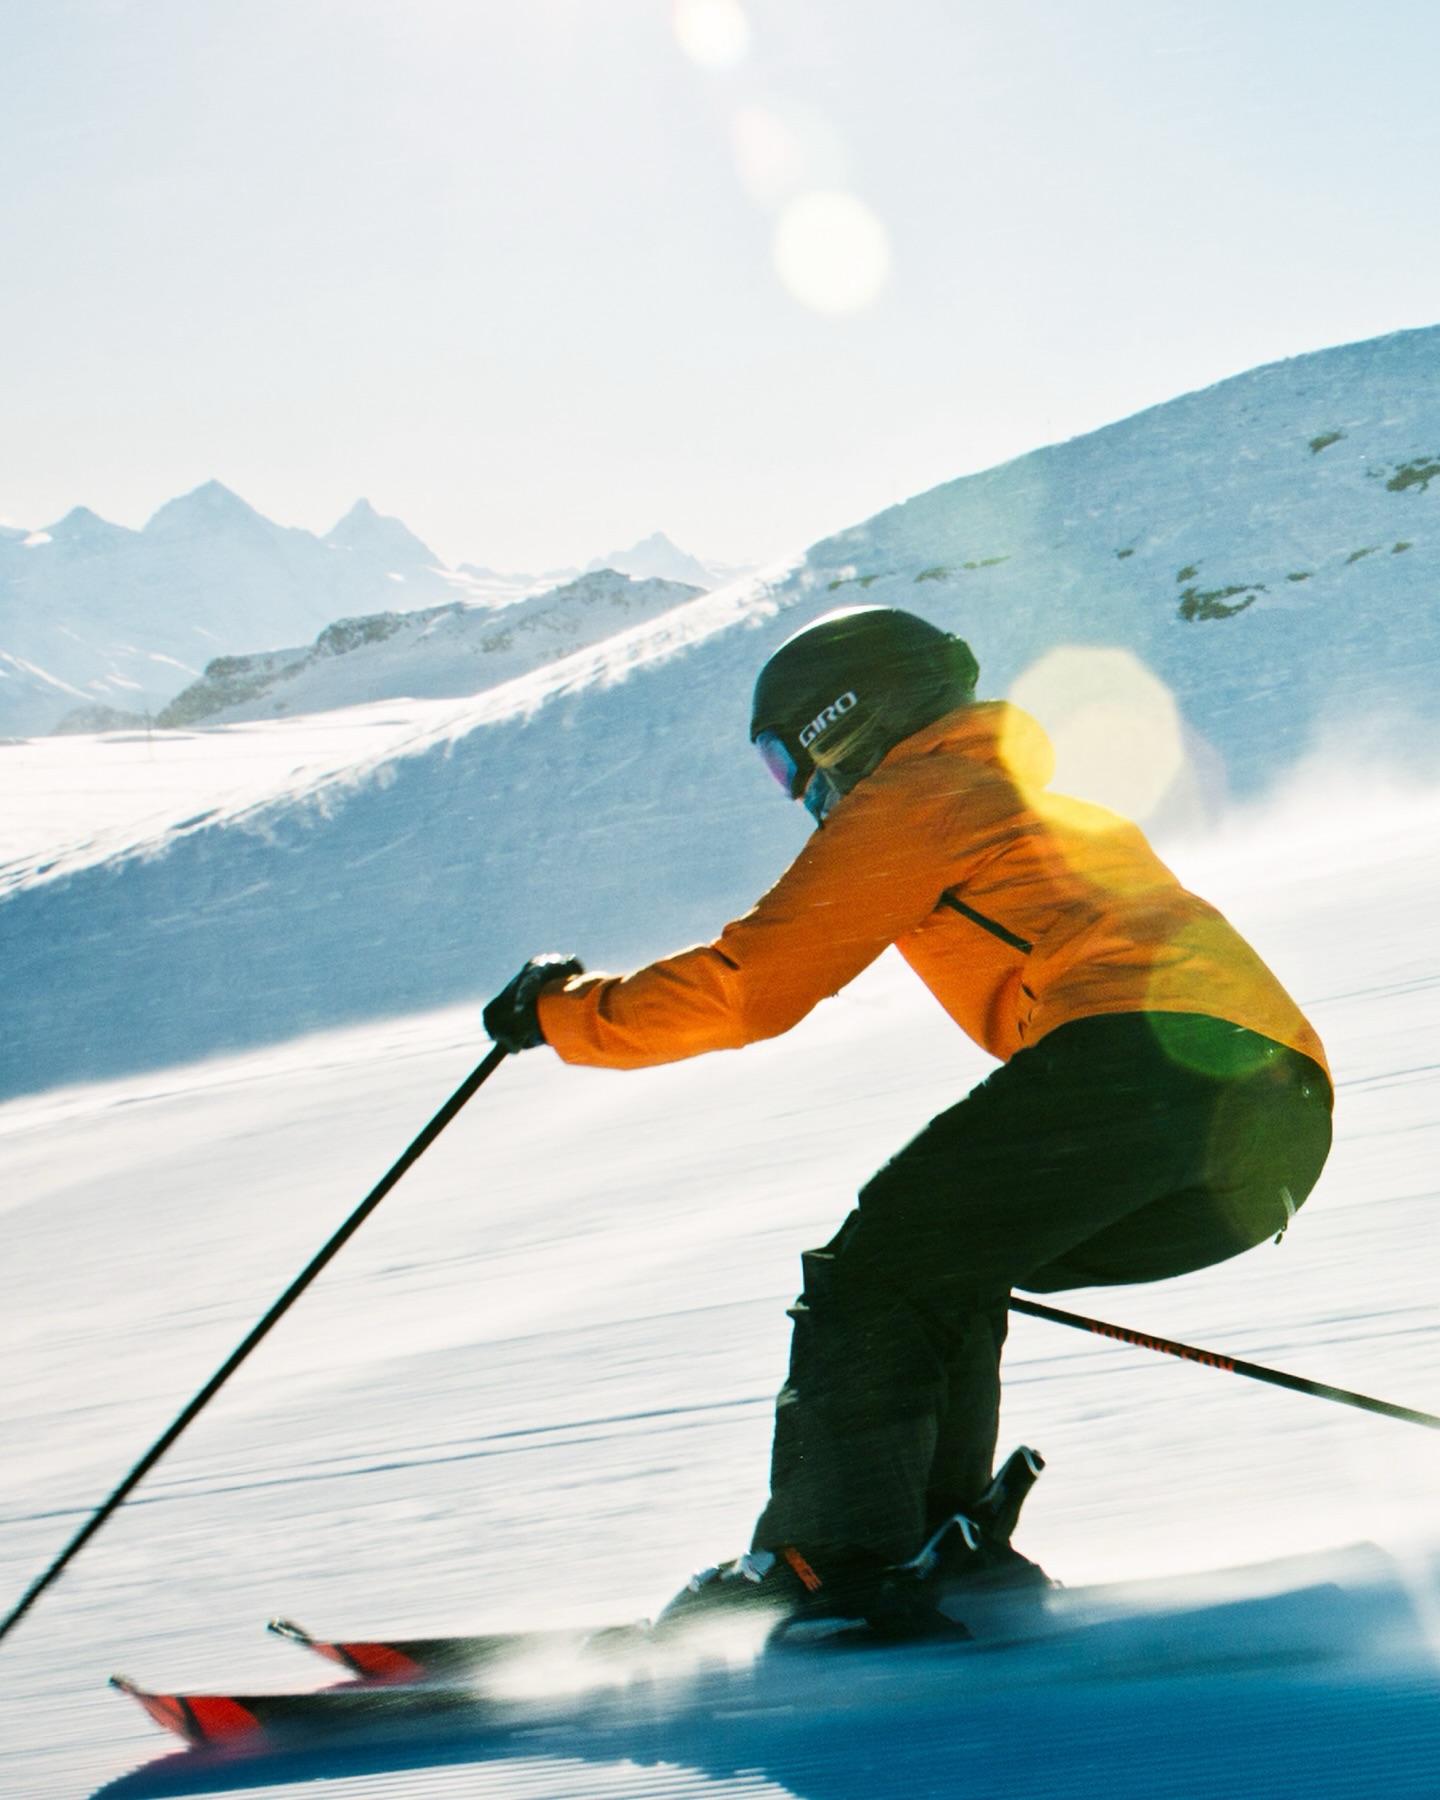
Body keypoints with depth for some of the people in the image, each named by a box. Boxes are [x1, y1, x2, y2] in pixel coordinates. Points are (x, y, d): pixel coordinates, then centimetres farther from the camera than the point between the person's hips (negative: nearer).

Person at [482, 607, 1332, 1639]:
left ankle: (836, 1565, -12)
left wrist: (564, 1013, 22)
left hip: (1142, 1055, -8)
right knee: (943, 1268, 21)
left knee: (872, 1276, -1)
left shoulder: (906, 800, 13)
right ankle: (946, 1538, 12)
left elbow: (746, 985, 9)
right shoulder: (1064, 813, 38)